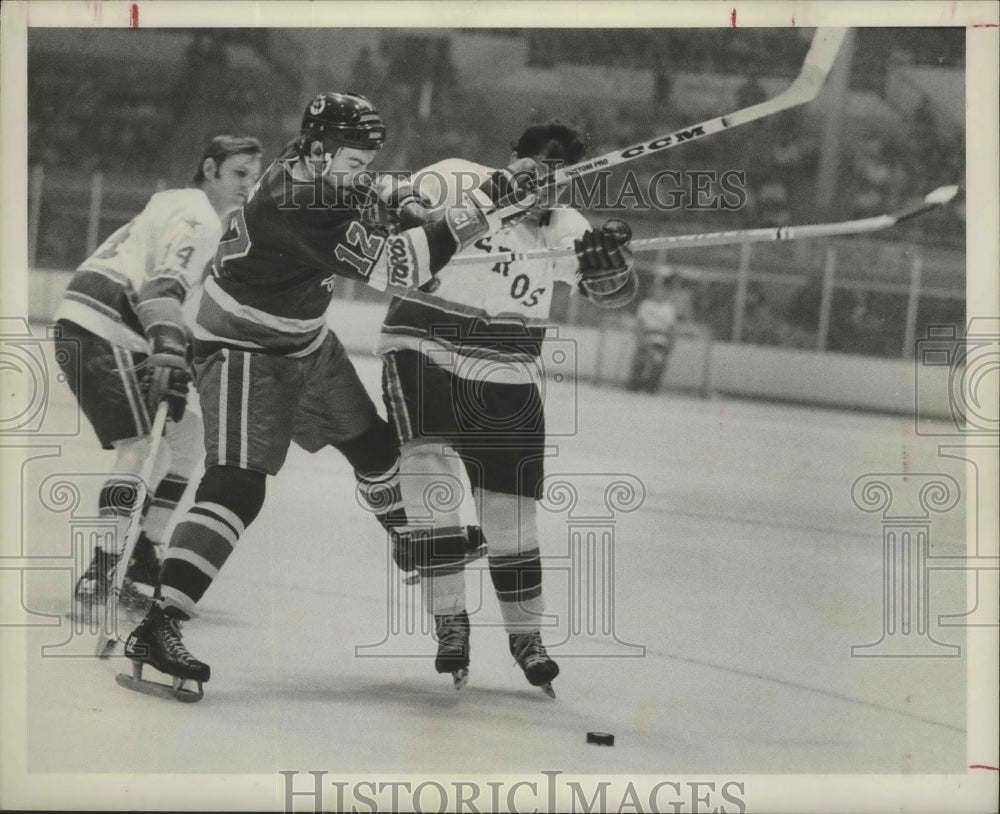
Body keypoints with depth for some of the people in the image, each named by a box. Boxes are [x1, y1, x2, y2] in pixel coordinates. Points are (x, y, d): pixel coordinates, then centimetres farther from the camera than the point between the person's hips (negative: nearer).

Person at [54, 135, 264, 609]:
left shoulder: (176, 204, 22)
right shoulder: (200, 220, -10)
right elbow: (165, 286, -26)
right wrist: (170, 353, -39)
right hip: (102, 333, -11)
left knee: (184, 435, 14)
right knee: (144, 448, -18)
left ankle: (141, 557, 15)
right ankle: (103, 573, -24)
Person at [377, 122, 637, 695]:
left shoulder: (563, 228, 2)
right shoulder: (456, 183, -12)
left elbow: (612, 291, 2)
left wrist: (608, 258, -21)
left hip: (506, 381, 4)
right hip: (424, 353, -4)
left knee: (511, 509, 7)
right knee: (430, 475, -22)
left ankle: (525, 633, 26)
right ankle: (450, 620, -10)